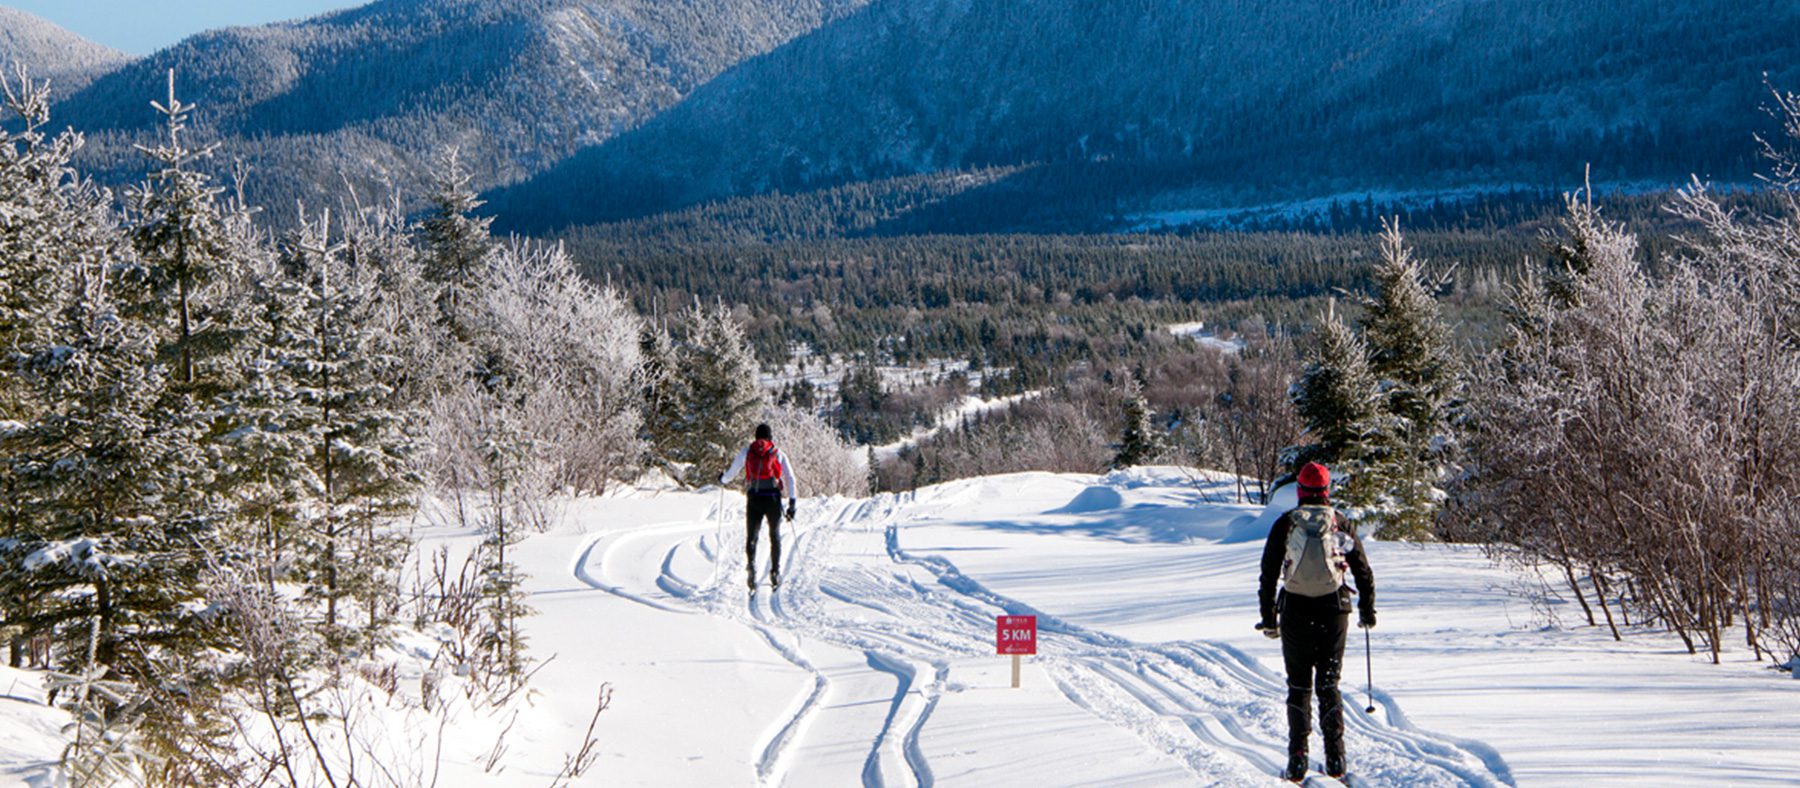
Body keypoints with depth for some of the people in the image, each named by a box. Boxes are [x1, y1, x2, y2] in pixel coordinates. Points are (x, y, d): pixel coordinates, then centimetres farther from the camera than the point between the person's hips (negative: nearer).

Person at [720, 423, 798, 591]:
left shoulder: (747, 451, 10)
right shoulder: (779, 454, 9)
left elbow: (732, 471, 13)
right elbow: (790, 478, 4)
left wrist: (723, 480, 35)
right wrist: (792, 503, 4)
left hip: (753, 498, 0)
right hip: (773, 498, 0)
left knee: (751, 536, 6)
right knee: (774, 536, 15)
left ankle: (751, 566, -20)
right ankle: (775, 573, 12)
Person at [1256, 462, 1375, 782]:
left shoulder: (1284, 524, -1)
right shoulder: (1342, 523, 2)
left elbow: (1268, 574, 1)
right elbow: (1363, 571, 7)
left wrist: (1268, 618, 9)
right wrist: (1367, 611, 20)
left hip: (1295, 612, -1)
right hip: (1333, 612, 1)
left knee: (1299, 686, 9)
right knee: (1329, 685, 11)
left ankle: (1297, 762, 3)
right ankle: (1335, 759, 5)